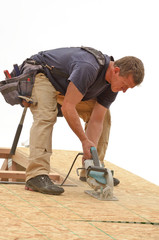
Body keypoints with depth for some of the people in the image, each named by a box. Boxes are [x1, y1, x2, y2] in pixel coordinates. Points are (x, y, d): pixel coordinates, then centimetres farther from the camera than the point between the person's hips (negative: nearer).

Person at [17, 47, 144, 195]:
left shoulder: (112, 86, -13)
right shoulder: (88, 68, -40)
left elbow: (96, 121, -12)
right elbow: (67, 108, -38)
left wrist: (91, 152, -25)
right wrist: (85, 141, -34)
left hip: (63, 87, 9)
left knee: (103, 115, 4)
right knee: (45, 116, -33)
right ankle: (37, 176, -39)